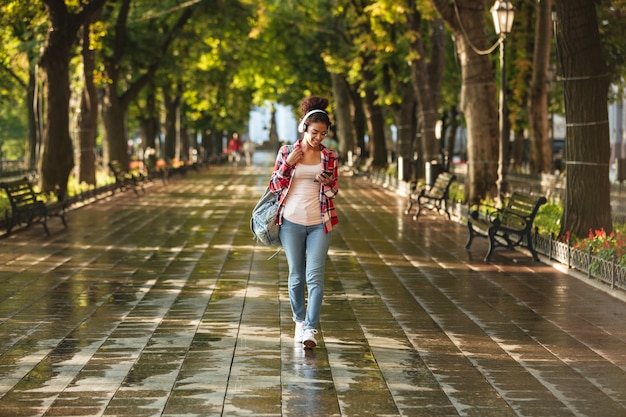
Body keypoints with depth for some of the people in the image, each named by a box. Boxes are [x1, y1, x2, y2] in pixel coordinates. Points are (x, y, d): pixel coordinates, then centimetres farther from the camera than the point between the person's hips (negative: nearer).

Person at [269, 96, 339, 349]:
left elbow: (334, 192, 11)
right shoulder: (286, 152, 1)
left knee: (315, 276, -9)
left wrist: (328, 184, -12)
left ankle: (310, 329, -11)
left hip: (319, 224, 0)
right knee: (296, 276, 8)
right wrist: (287, 164, -12)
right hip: (291, 222, 0)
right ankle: (300, 321, 27)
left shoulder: (330, 157, 3)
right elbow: (274, 186, 3)